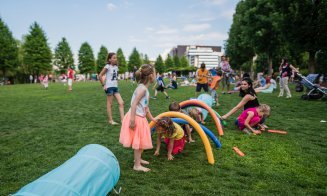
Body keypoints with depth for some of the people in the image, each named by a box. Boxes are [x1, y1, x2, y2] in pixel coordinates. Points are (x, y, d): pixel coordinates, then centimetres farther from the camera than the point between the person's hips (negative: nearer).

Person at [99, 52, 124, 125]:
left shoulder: (116, 67, 9)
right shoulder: (107, 66, -10)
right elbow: (100, 76, -12)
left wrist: (116, 83, 13)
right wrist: (103, 85, -10)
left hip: (115, 87, 7)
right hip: (109, 87, -6)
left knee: (121, 103, -1)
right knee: (109, 104, 3)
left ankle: (122, 119, 3)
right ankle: (110, 120, 13)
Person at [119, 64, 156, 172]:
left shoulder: (144, 88, 11)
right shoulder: (142, 88, -20)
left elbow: (145, 106, 18)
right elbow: (134, 104, -26)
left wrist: (152, 118, 25)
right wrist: (132, 120, -28)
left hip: (141, 117, 10)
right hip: (136, 118, -10)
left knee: (141, 141, 22)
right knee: (138, 142, 2)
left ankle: (138, 159, 41)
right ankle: (137, 165, 16)